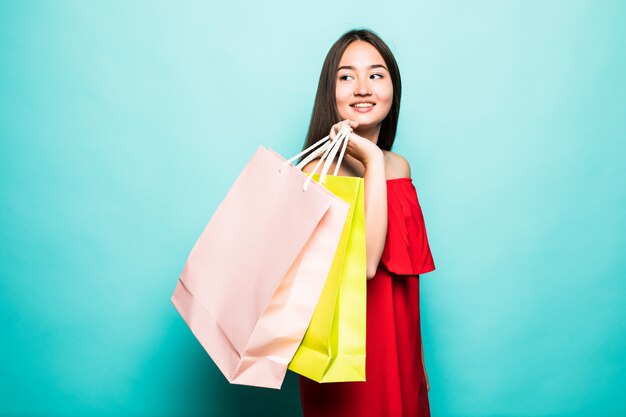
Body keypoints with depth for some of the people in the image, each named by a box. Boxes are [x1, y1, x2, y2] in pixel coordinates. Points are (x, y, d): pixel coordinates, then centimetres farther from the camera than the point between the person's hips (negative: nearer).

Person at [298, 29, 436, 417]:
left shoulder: (400, 167, 3)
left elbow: (407, 274, 10)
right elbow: (364, 262, -28)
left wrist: (419, 358, 14)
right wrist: (372, 160, -24)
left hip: (398, 346, 6)